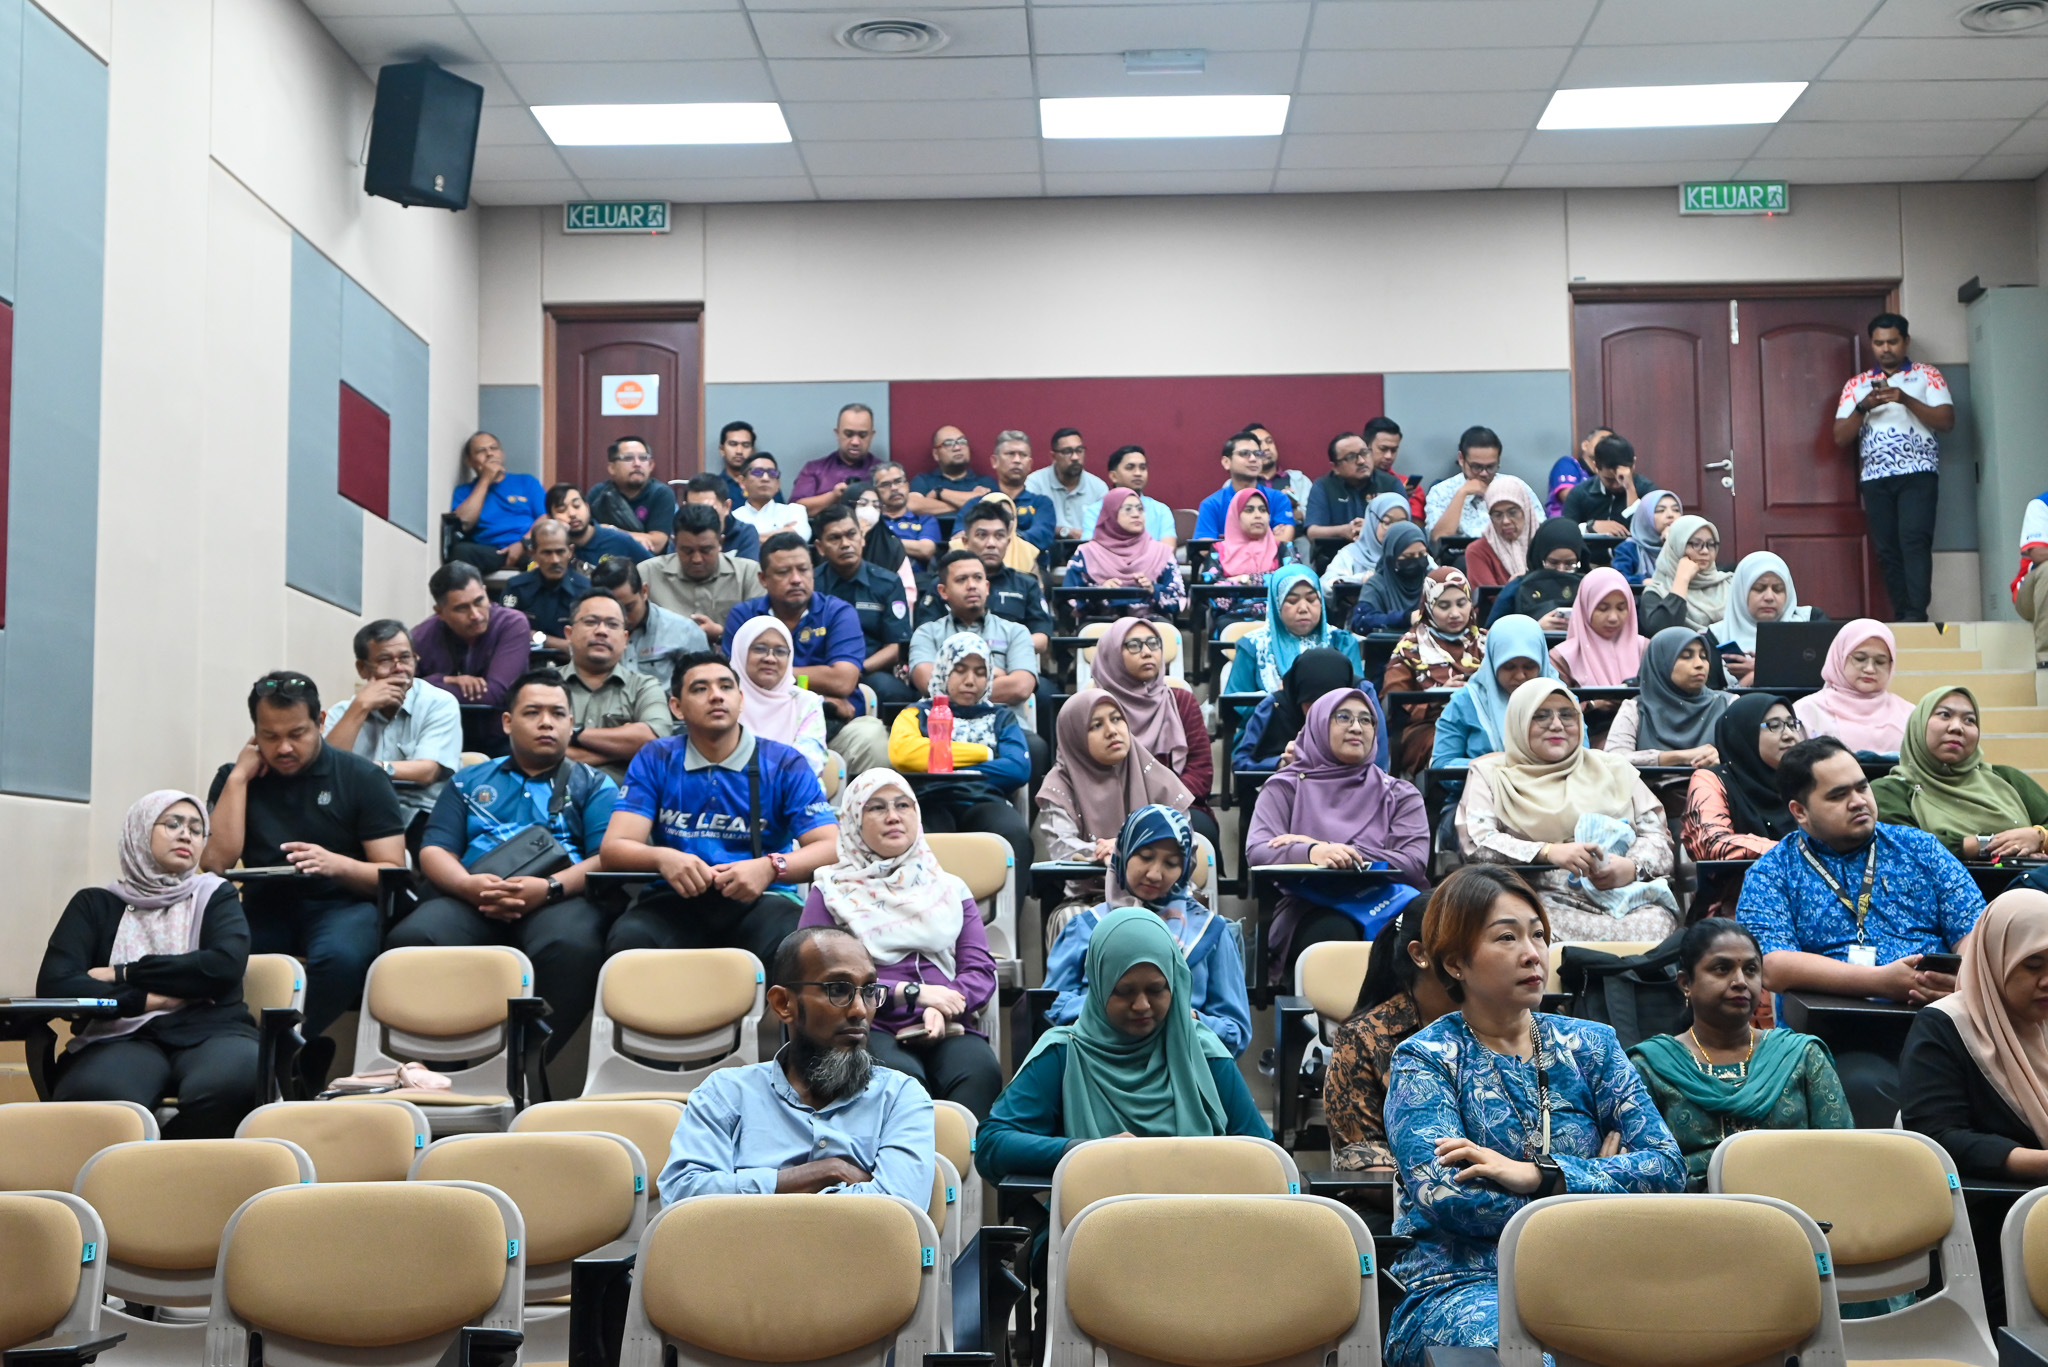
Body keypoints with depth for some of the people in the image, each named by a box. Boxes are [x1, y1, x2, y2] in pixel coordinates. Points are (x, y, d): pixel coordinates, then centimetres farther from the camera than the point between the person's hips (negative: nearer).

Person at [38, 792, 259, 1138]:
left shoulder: (215, 895, 18)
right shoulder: (97, 904, 18)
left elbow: (226, 964, -3)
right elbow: (54, 985, 1)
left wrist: (124, 975, -3)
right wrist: (146, 999, -7)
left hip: (210, 1032, 1)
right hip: (124, 1037, -1)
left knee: (228, 1084, -38)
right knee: (97, 1096, -40)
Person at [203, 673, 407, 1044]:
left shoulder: (362, 778, 3)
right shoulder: (235, 779, 11)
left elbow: (393, 874, -1)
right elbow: (215, 863, -4)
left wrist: (337, 864, -22)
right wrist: (239, 777, -4)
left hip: (341, 904, -2)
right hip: (266, 906, 2)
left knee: (340, 955, -38)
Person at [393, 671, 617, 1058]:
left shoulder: (594, 785, 20)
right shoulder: (470, 781, 27)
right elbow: (434, 851, 15)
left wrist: (550, 887, -15)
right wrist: (468, 885, -10)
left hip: (560, 899, -2)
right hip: (471, 900, 2)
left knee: (571, 946, -40)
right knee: (410, 939, -32)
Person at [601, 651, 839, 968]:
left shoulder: (784, 764, 5)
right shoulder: (654, 761, 9)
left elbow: (831, 847, -4)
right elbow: (613, 847, -1)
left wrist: (771, 867, -26)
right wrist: (662, 858, -25)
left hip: (757, 901, -1)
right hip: (675, 899, 1)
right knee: (629, 940, -33)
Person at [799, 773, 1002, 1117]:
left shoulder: (949, 888, 25)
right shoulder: (831, 891, 16)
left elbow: (981, 970, 13)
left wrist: (941, 1008, -11)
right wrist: (913, 992, -8)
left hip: (947, 1028, 2)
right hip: (869, 1028, -2)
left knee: (981, 1072, -33)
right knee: (904, 1077, -37)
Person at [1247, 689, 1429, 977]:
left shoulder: (1399, 794, 19)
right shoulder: (1286, 787, 16)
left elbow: (1414, 863, 1)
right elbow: (1257, 851, -2)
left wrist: (1332, 850, -10)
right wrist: (1311, 853, -25)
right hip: (1310, 910, -1)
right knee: (1336, 932, -37)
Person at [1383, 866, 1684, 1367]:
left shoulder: (1590, 1045, 15)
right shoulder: (1423, 1059, 4)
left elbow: (1667, 1166, 1)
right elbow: (1444, 1196, -12)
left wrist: (1540, 1175, -12)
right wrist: (1599, 1182, -7)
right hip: (1462, 1283, -3)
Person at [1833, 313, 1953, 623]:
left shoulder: (1926, 375, 9)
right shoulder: (1856, 385, 15)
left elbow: (1947, 421, -3)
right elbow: (1840, 438, 7)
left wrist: (1905, 399, -14)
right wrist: (1863, 407, -10)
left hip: (1917, 473, -3)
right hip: (1875, 478, 3)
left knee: (1914, 540, -19)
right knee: (1887, 551, 0)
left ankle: (1916, 616, -26)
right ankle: (1902, 619, 3)